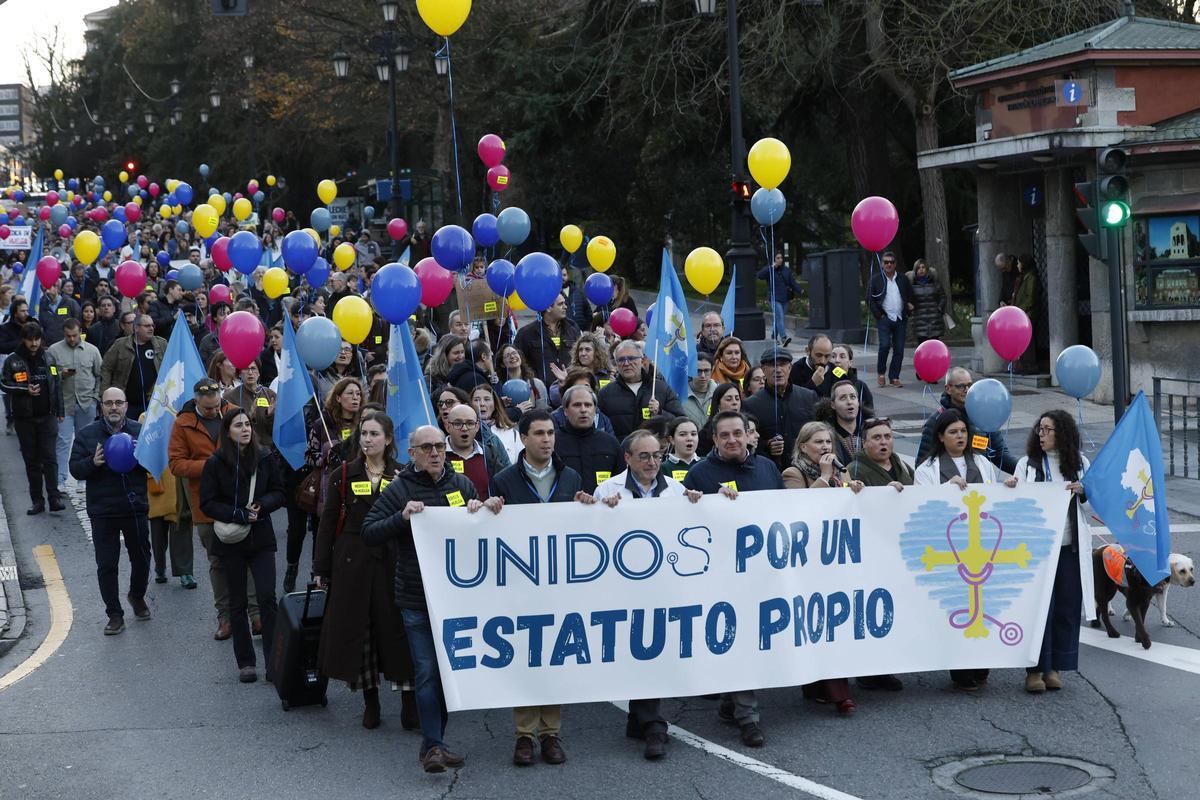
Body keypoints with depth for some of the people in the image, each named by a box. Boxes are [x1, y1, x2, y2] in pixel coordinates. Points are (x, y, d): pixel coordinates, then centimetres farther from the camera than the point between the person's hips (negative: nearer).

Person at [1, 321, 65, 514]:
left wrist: (59, 411, 9)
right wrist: (25, 390, -16)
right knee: (31, 459, 5)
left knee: (49, 456, -7)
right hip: (24, 417, 0)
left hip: (47, 416, 0)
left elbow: (56, 385, 11)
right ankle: (37, 500, 10)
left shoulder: (48, 358, 6)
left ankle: (54, 497, -9)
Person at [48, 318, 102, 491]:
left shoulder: (92, 351, 5)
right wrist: (61, 375, -18)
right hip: (63, 403, -2)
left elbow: (99, 376, 10)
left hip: (87, 404, 2)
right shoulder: (53, 350, -1)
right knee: (62, 442, -6)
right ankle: (60, 481, -6)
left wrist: (95, 397, 3)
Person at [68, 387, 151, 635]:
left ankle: (137, 596, 41)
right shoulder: (87, 434, 0)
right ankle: (115, 615, 11)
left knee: (141, 558, 14)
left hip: (136, 508, 1)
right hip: (102, 510, -1)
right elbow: (75, 469, -2)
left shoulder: (139, 431, 2)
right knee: (107, 565, 1)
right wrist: (93, 463, -23)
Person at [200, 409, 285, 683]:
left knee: (267, 598, -9)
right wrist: (239, 514, -17)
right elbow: (207, 503, -7)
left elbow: (279, 493, 6)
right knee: (238, 603, 7)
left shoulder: (264, 459, -1)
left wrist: (261, 505, -13)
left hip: (261, 538, 1)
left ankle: (273, 661, -7)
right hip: (231, 541, -1)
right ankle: (245, 662, 15)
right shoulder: (215, 463, -6)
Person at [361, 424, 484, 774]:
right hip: (417, 600, -4)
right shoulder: (398, 490, -3)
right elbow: (369, 533, -6)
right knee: (427, 672, -8)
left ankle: (433, 743, 22)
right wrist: (402, 517, -22)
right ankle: (433, 745, -4)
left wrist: (479, 510, -4)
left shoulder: (461, 484, 8)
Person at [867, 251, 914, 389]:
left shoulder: (903, 278, 11)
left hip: (900, 319, 3)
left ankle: (894, 377, 7)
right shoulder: (875, 279, 2)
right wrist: (878, 315, -7)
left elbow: (911, 297, 18)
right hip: (885, 319, -3)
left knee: (899, 349, 0)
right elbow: (870, 299, 1)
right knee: (885, 345, -17)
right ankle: (881, 373, 2)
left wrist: (908, 312, 3)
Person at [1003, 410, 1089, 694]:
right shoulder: (1027, 463, 5)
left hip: (1070, 546, 1)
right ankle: (1035, 669, 1)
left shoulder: (1079, 463, 7)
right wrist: (1011, 489, -17)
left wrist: (1082, 491, -9)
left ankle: (1055, 667, 14)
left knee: (1067, 606, 4)